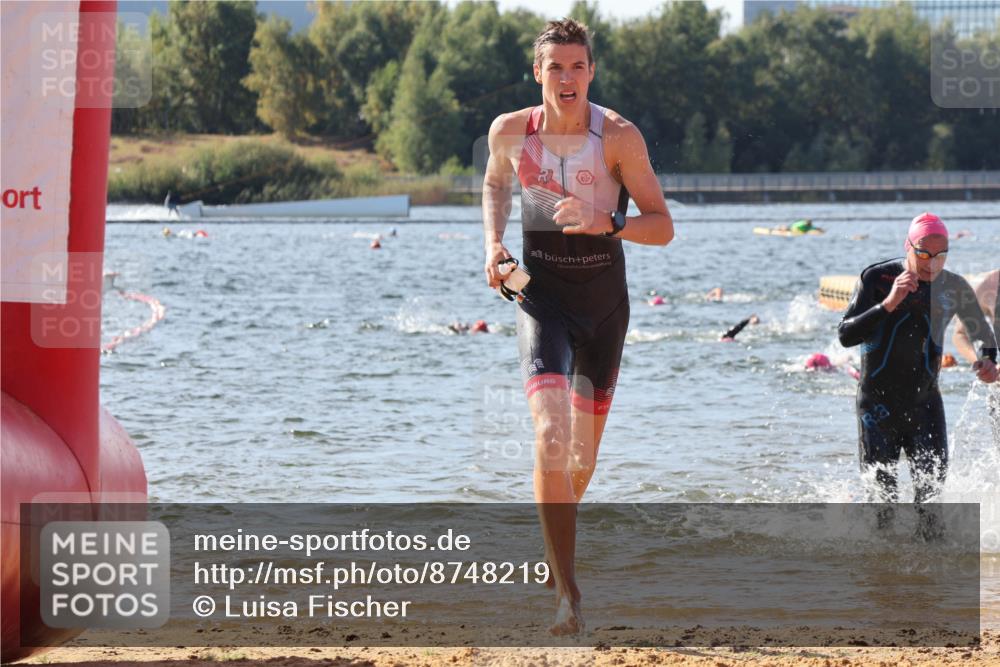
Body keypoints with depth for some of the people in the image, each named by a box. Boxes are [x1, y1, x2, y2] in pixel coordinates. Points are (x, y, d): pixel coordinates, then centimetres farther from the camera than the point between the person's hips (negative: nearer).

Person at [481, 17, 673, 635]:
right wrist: (493, 244, 2)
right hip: (542, 298, -1)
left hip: (604, 303, 1)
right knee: (551, 437, -21)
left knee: (583, 455, 14)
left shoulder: (619, 136, -12)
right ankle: (567, 593, -19)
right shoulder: (511, 131, -5)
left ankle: (554, 544, 47)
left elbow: (662, 226, -12)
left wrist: (607, 223, -30)